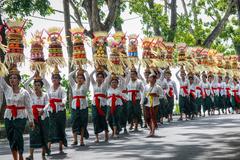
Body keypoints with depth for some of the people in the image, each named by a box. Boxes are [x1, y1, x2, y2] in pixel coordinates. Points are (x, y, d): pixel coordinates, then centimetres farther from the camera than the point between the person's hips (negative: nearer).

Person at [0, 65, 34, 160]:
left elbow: (28, 107, -2)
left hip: (20, 117, -4)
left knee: (18, 137, -9)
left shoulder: (24, 92, -4)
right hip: (8, 117, 4)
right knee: (10, 138, 6)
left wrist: (31, 120, -2)